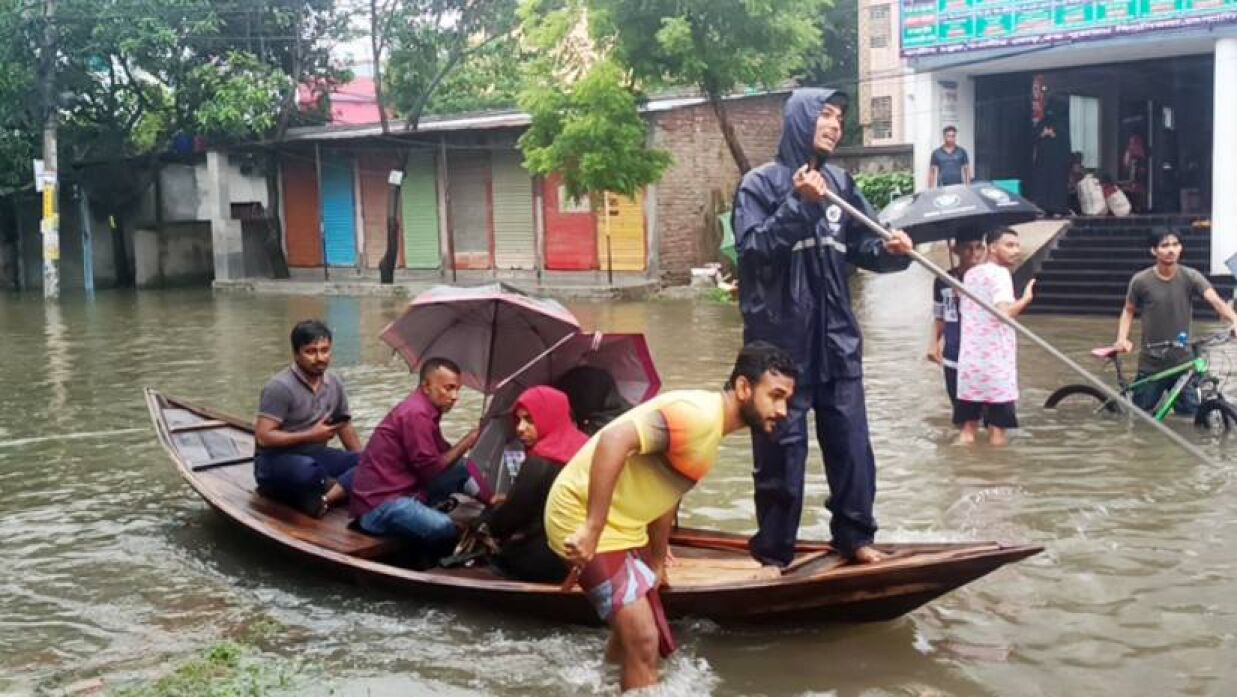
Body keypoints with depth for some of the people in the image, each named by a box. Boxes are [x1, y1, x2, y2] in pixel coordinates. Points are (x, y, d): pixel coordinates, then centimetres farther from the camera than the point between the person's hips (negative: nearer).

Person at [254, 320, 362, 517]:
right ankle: (342, 488, -13)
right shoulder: (280, 387, -19)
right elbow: (263, 437, -22)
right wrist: (310, 435, -20)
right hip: (274, 461, -7)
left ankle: (326, 497, -35)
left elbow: (344, 425, 17)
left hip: (314, 456, 7)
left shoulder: (334, 383, 3)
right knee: (307, 470, -41)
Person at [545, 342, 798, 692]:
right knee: (643, 641, -14)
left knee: (632, 643, 15)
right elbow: (614, 440, -35)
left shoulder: (711, 425, 11)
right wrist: (591, 530, -34)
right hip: (583, 515, -10)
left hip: (622, 525, 10)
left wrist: (656, 565, 30)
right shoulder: (699, 414, -21)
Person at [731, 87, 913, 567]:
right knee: (781, 444, 1)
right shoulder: (760, 183, -3)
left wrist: (891, 250, -11)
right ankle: (774, 549, 12)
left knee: (850, 438, 9)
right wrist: (798, 204, -20)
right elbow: (752, 248, -14)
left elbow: (861, 247, 10)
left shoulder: (840, 183, 11)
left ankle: (855, 535, 23)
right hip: (782, 335, -5)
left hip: (836, 335, 5)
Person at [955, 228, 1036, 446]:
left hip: (969, 361, 7)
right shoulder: (999, 273, -10)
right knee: (998, 432, 1)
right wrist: (1026, 299, -10)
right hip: (995, 362, -7)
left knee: (967, 431, 9)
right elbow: (1005, 313, -24)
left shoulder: (970, 274, 15)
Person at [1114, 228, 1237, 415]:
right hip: (1151, 366, 0)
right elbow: (1129, 310, 7)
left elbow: (1216, 301, -21)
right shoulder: (1141, 280, -8)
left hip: (1183, 364, 1)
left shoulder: (1191, 277, -7)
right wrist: (1122, 339, -10)